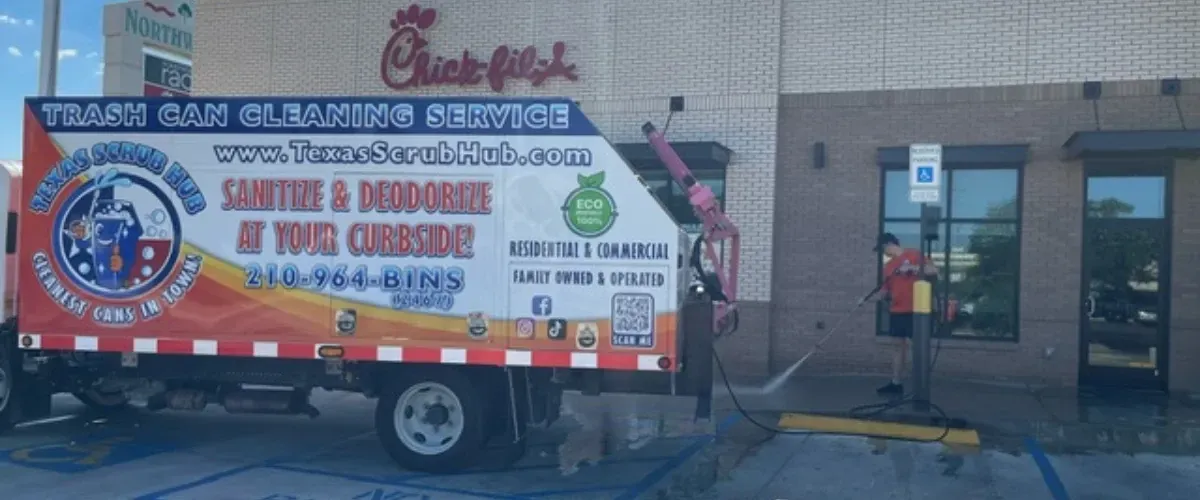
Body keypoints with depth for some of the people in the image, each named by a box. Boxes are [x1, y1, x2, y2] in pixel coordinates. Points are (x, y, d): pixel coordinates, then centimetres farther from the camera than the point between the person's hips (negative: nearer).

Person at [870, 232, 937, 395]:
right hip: (896, 311, 7)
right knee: (899, 345, 10)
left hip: (914, 310, -7)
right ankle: (896, 383, 15)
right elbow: (885, 290, 15)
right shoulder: (889, 265, 14)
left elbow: (934, 270, -13)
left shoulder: (914, 255, -5)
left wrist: (913, 268, -22)